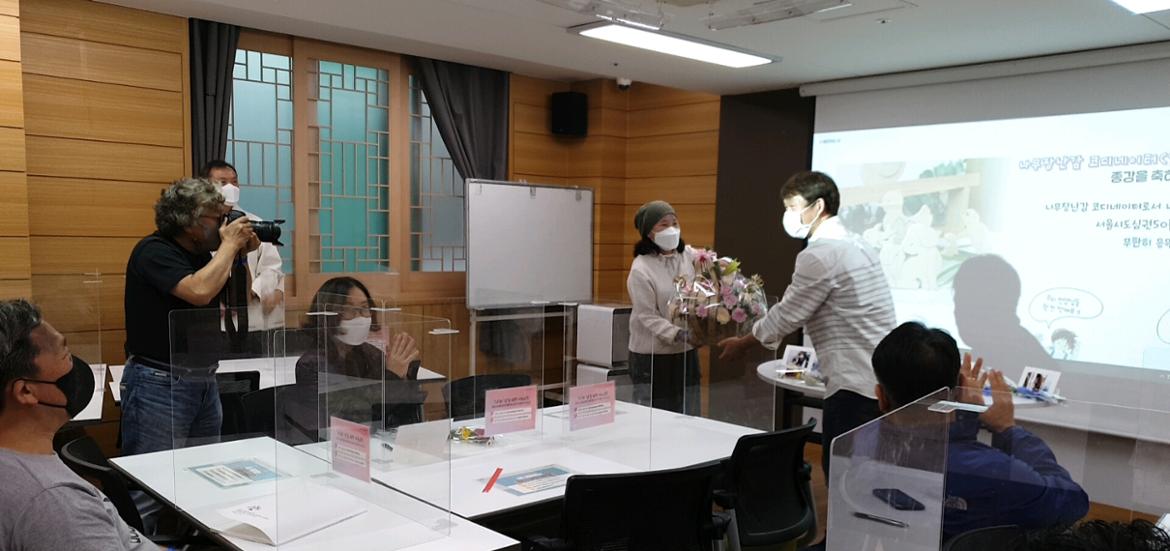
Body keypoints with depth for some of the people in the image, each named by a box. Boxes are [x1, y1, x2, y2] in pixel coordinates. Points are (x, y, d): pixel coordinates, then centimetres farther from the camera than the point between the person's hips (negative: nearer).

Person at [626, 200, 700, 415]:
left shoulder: (689, 255, 2)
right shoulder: (641, 269, -12)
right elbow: (648, 317, -15)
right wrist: (678, 334, -27)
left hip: (686, 354, 5)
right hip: (652, 358, -5)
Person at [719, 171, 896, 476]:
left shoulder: (819, 255, -13)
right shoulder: (855, 246, 16)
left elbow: (787, 314, -8)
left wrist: (742, 343, 7)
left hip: (854, 385, -9)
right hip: (878, 380, 9)